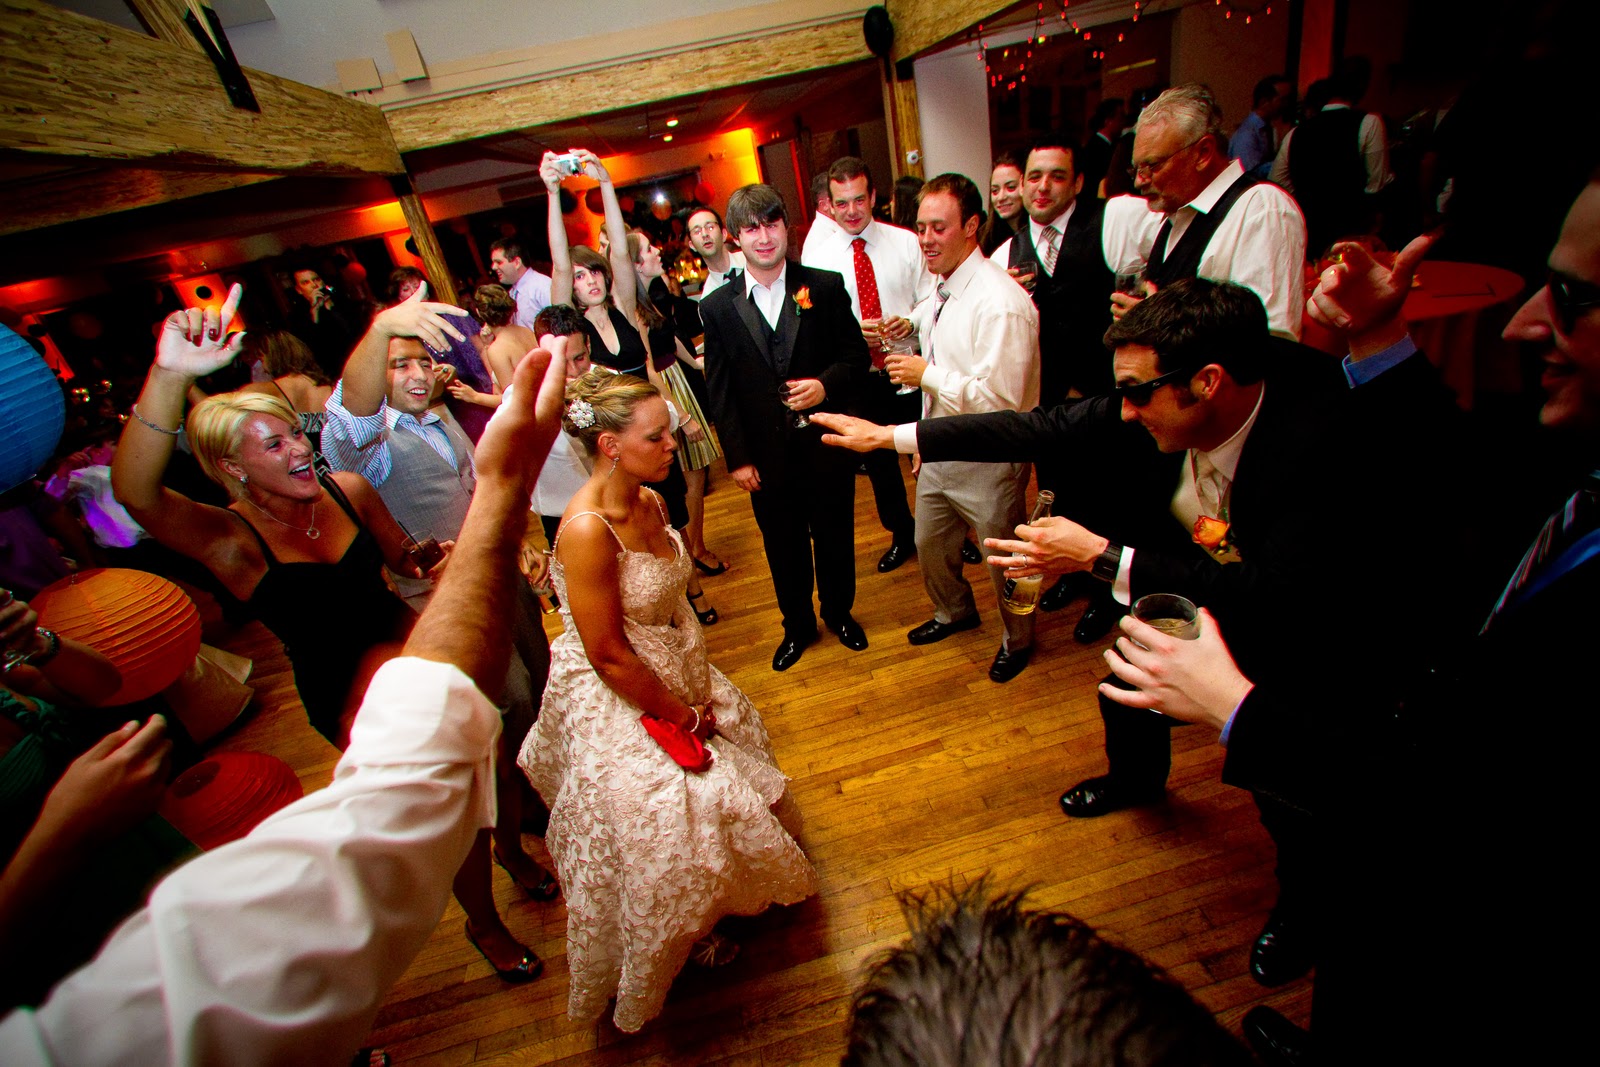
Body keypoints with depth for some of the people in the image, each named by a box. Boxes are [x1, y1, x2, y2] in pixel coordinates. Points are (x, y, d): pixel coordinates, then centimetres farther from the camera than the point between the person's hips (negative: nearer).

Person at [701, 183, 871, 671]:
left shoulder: (825, 286, -4)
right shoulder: (717, 307, -2)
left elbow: (856, 353, 1)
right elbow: (719, 389, -1)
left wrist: (826, 384, -21)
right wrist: (737, 457, -5)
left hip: (826, 443, 0)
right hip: (766, 456, 1)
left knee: (835, 535, 16)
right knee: (783, 544, 16)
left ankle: (840, 612, 43)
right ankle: (797, 625, 39)